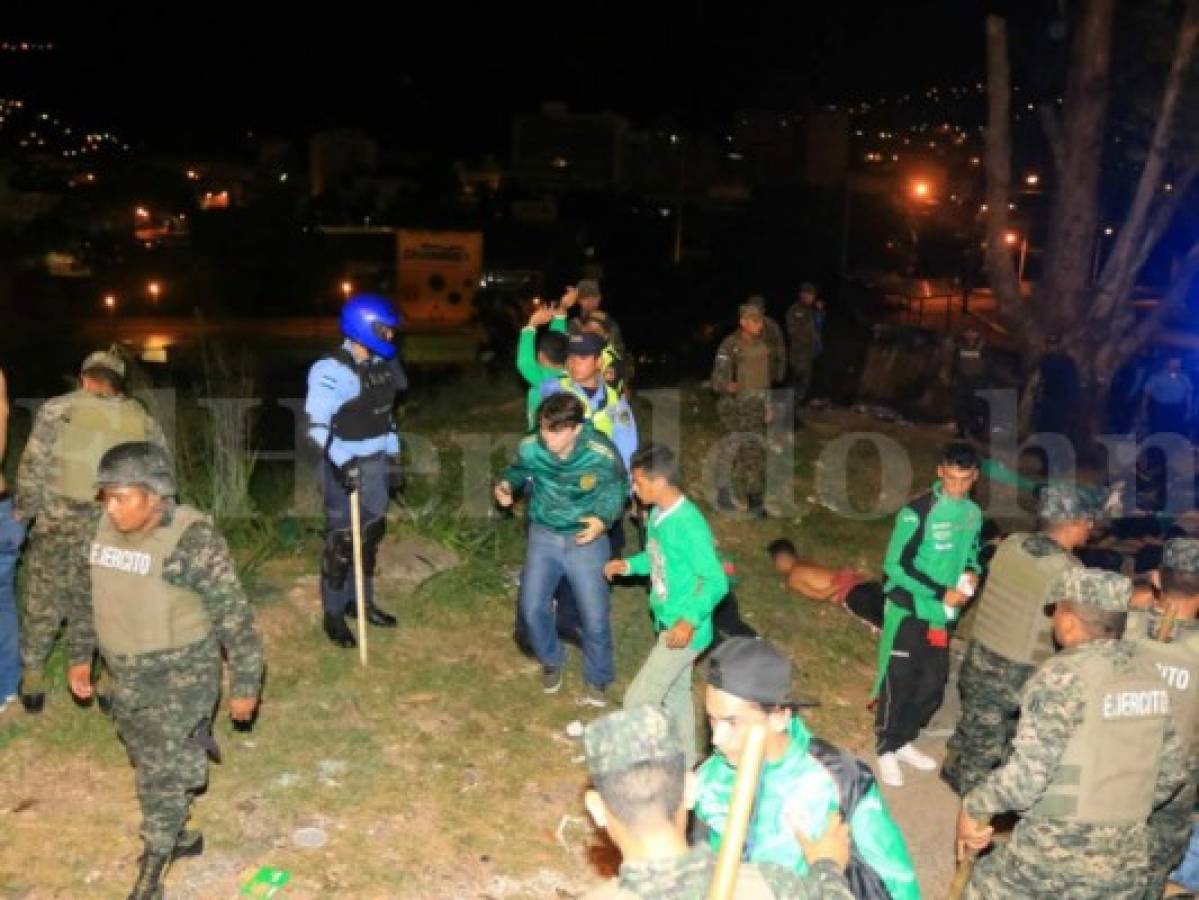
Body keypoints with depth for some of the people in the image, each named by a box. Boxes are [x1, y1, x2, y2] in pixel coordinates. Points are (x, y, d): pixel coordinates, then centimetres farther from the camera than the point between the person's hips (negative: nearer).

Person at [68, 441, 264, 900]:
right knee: (150, 768, 21)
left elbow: (234, 616, -16)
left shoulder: (193, 540, -22)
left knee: (167, 776, 3)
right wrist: (80, 656, 17)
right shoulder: (106, 529, -3)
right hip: (127, 677, 7)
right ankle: (179, 837, 42)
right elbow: (94, 599, 14)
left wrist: (245, 685, -12)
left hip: (182, 678, -7)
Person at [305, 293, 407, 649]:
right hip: (344, 465, -8)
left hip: (375, 462, 8)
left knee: (373, 532, 16)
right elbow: (317, 424, -20)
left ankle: (361, 601, 32)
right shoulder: (331, 370, -19)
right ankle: (334, 614, 15)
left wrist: (393, 459, 17)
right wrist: (342, 462, -29)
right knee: (342, 540, 1)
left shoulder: (381, 363, 6)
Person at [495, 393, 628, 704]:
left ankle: (597, 680, 30)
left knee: (595, 617, 3)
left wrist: (604, 519, -22)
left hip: (586, 539, -2)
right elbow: (519, 470, 6)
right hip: (543, 537, 2)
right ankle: (551, 662, 33)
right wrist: (507, 485, -15)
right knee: (532, 608, 1)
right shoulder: (530, 447, -19)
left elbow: (617, 488, -5)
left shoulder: (601, 454, -25)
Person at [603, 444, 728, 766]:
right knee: (675, 692, 23)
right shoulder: (658, 514, 1)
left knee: (637, 700, -4)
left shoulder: (689, 524, -27)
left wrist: (690, 620, -37)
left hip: (684, 630, -9)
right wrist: (629, 565, 3)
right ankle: (685, 761, 40)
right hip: (667, 624, 9)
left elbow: (717, 582, -26)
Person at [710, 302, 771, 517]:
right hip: (734, 405, -6)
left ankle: (754, 499, 15)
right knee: (730, 448, -4)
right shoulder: (729, 346, -12)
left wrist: (768, 404, 19)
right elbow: (718, 378, -15)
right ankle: (723, 495, 13)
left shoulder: (761, 345, 8)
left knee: (755, 451, 6)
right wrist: (727, 386, -36)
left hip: (756, 406, 6)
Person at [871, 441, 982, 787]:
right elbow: (896, 565, -17)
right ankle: (886, 750, 13)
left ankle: (904, 742, 31)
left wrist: (972, 572, -4)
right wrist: (941, 592, -19)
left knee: (933, 683, 12)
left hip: (943, 614, 7)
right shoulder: (918, 511, -18)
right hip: (909, 610, -6)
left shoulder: (974, 513, 3)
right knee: (898, 681, -2)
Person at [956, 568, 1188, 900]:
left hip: (1055, 849, -5)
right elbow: (1172, 770, 10)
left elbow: (1026, 775, -22)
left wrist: (974, 807, -8)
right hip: (1127, 857, 6)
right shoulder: (1148, 671, 3)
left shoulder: (1064, 676, -17)